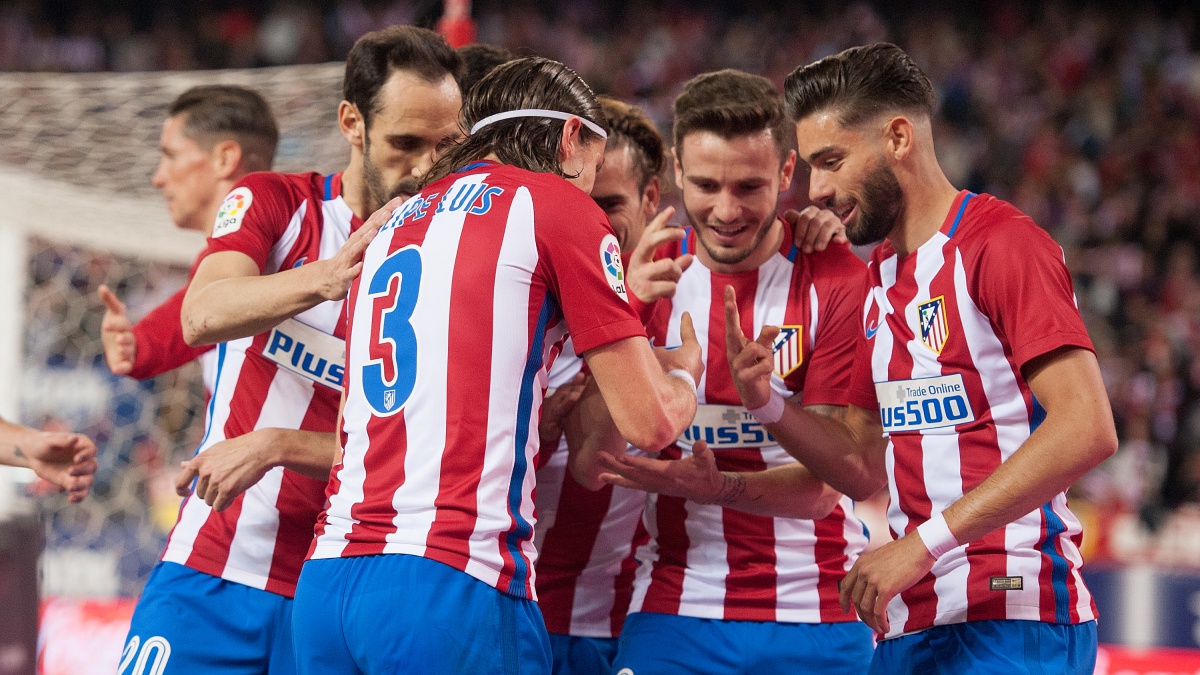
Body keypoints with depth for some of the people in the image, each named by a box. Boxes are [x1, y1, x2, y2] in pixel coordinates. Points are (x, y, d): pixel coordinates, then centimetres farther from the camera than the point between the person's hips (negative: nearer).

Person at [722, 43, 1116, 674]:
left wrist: (924, 542, -23)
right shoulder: (882, 276, 18)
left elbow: (1086, 429, -21)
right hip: (911, 623, 8)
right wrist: (768, 406, 1)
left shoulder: (1001, 243, -9)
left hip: (1012, 623, -8)